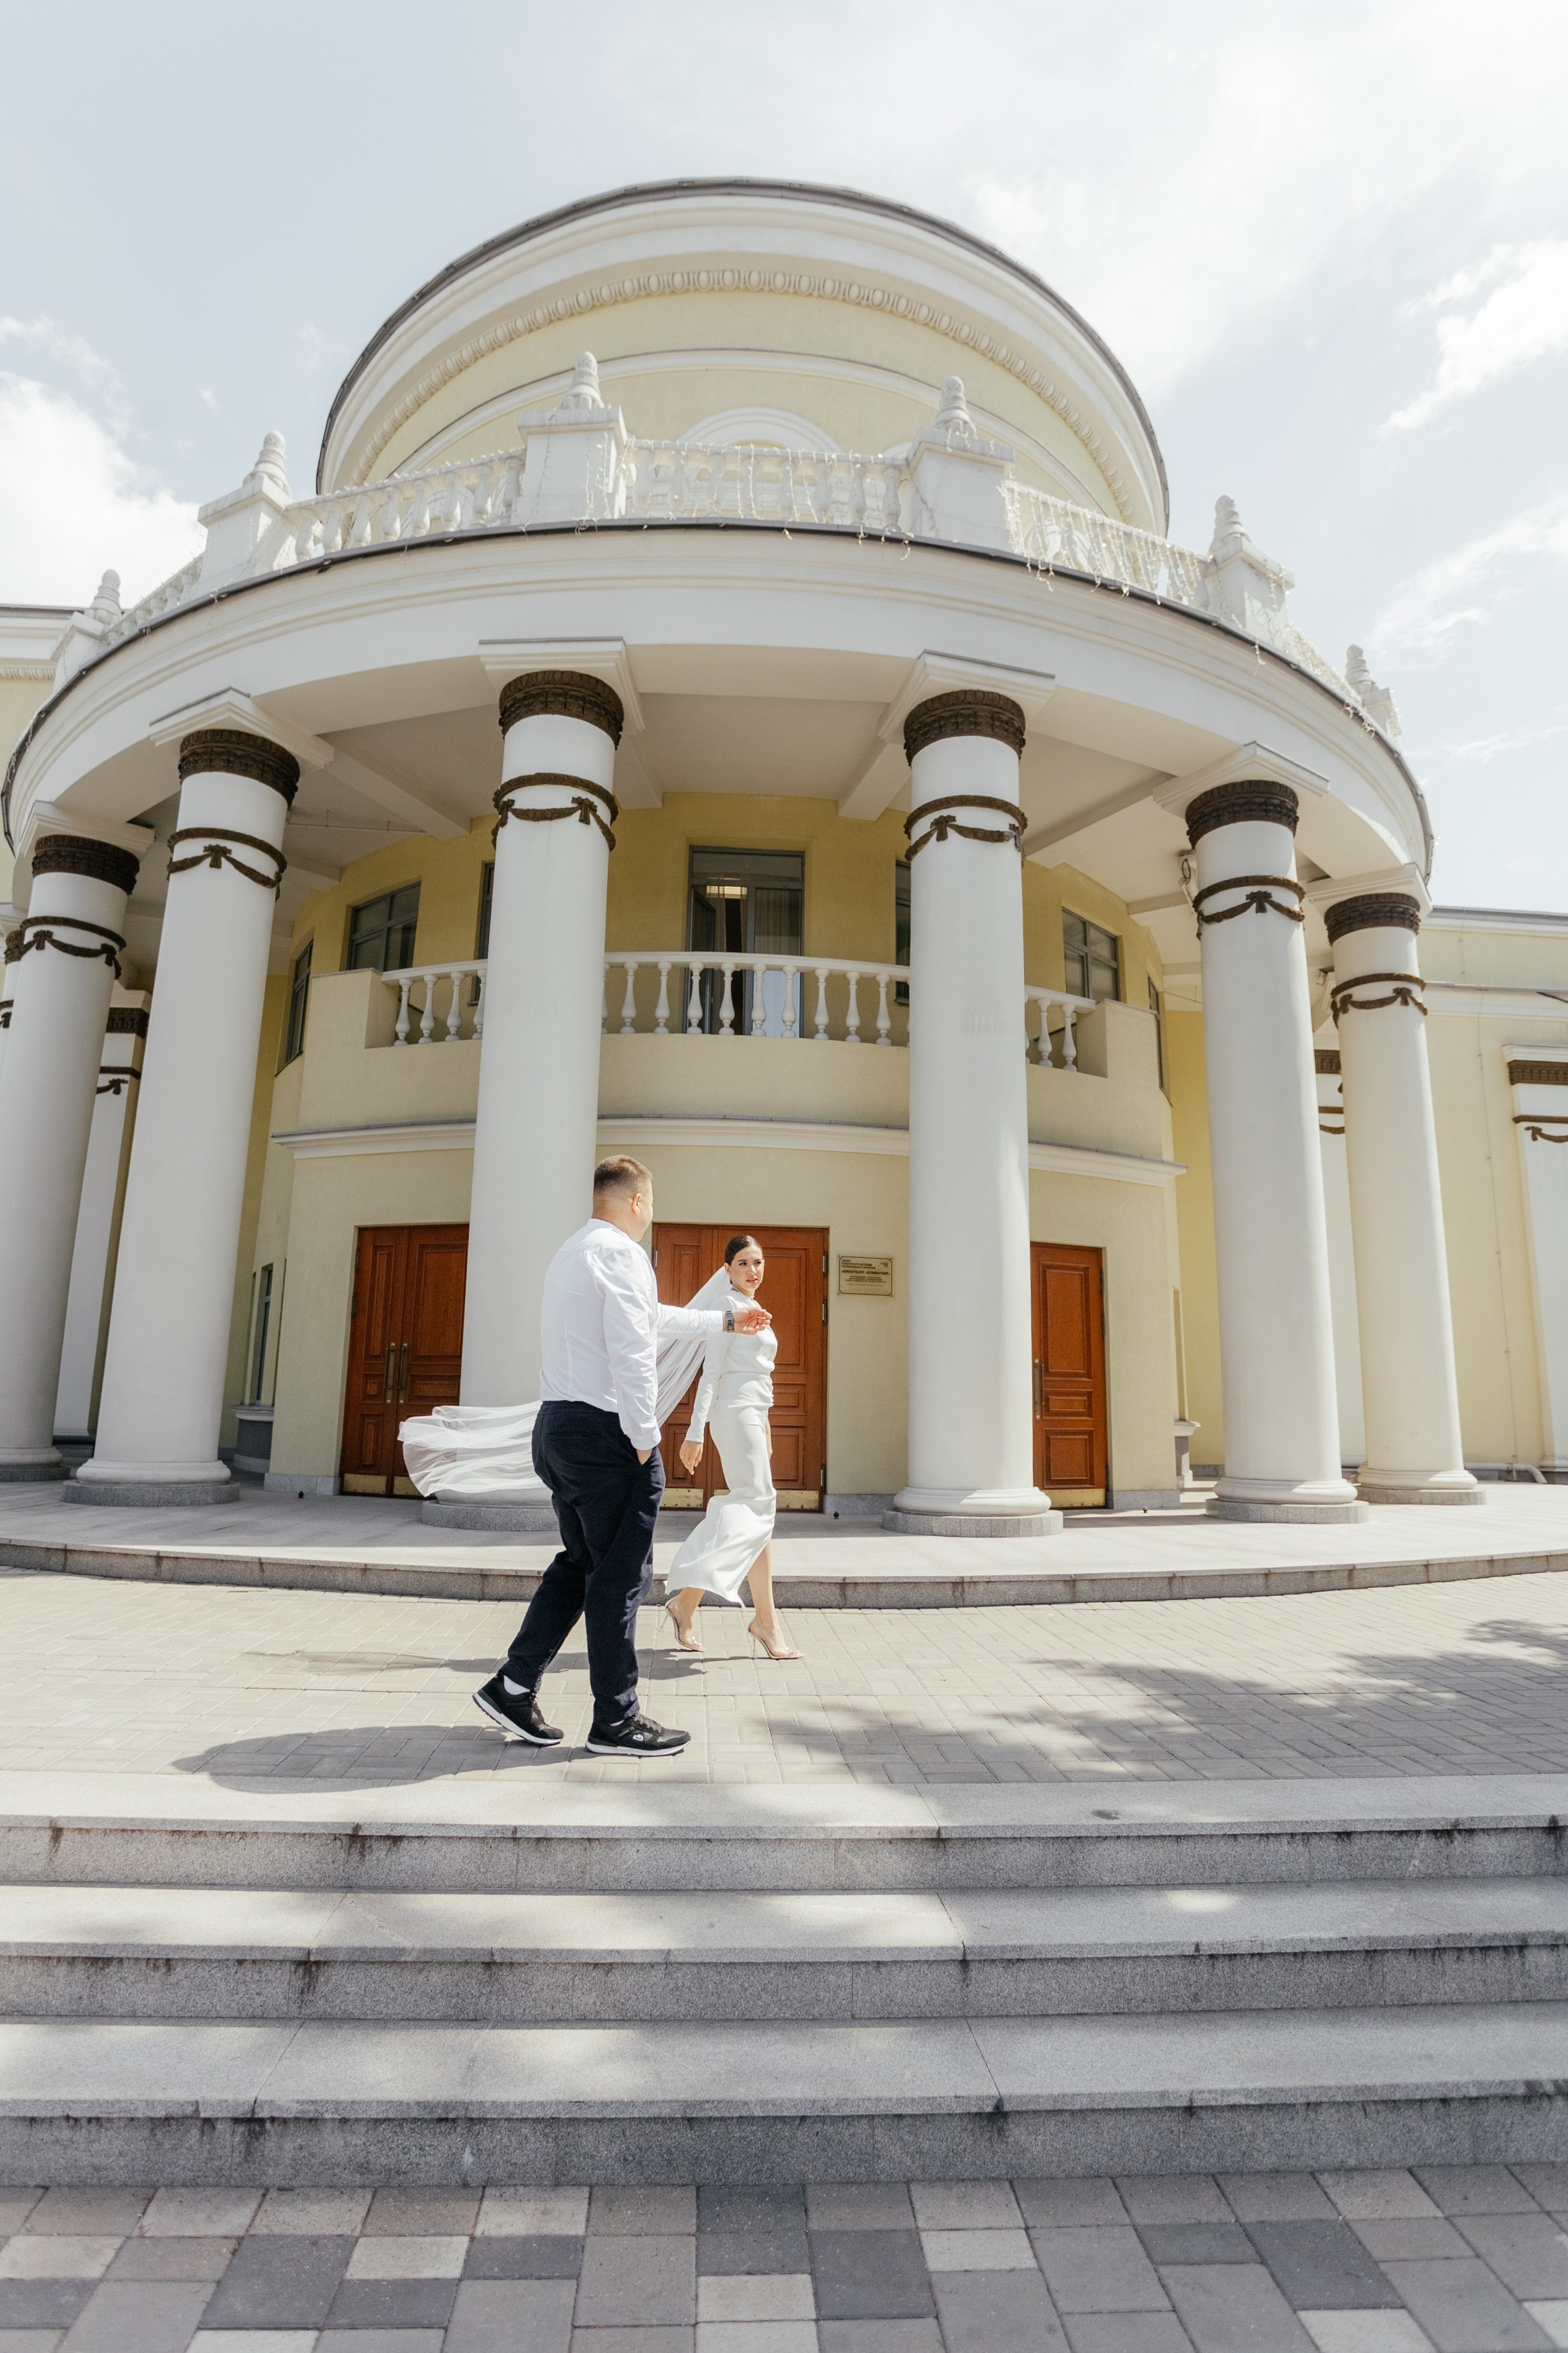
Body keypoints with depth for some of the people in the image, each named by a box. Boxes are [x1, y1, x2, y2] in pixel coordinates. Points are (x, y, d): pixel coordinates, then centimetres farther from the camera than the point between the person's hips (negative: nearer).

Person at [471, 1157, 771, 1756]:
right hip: (604, 1430, -10)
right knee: (620, 1575, 1)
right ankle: (615, 1721, 11)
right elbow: (632, 1353, -21)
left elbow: (654, 1315, 28)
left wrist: (726, 1320, 34)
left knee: (579, 1564, 19)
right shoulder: (621, 1253, -13)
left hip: (556, 1425, 10)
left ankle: (514, 1686, 20)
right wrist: (644, 1438, -14)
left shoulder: (569, 1253, 18)